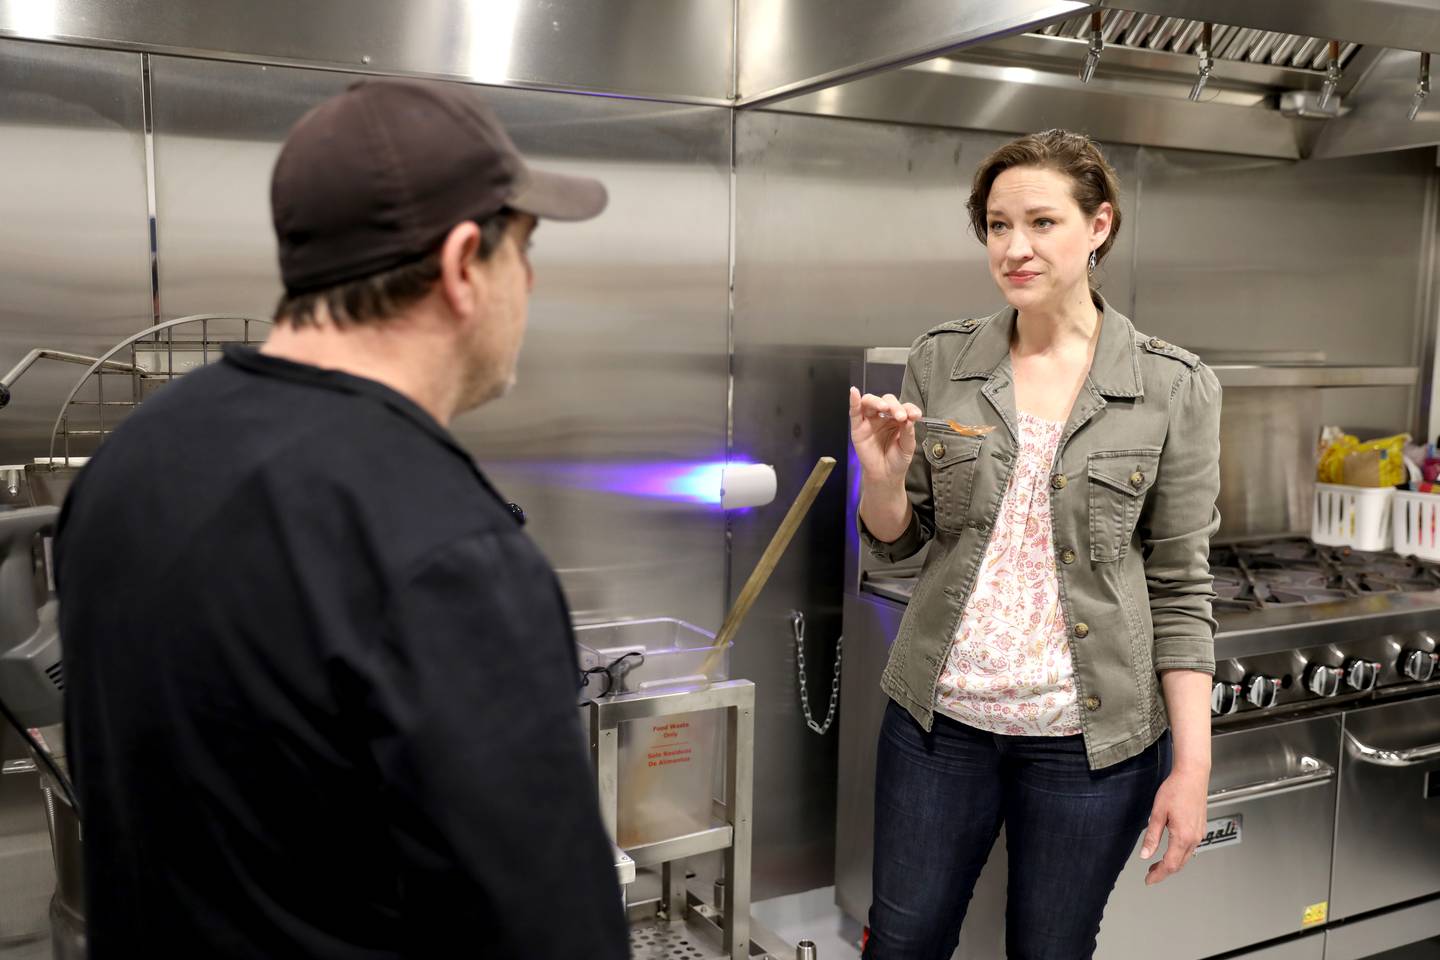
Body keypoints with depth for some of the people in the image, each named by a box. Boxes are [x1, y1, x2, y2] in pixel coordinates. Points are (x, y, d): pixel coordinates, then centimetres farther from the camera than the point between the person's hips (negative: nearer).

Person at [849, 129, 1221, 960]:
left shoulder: (1175, 387, -7)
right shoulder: (941, 362, -1)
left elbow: (1180, 588, -4)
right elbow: (899, 541, 6)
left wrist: (1192, 765, -6)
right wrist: (883, 476, -16)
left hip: (1090, 734, -2)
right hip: (939, 715, 2)